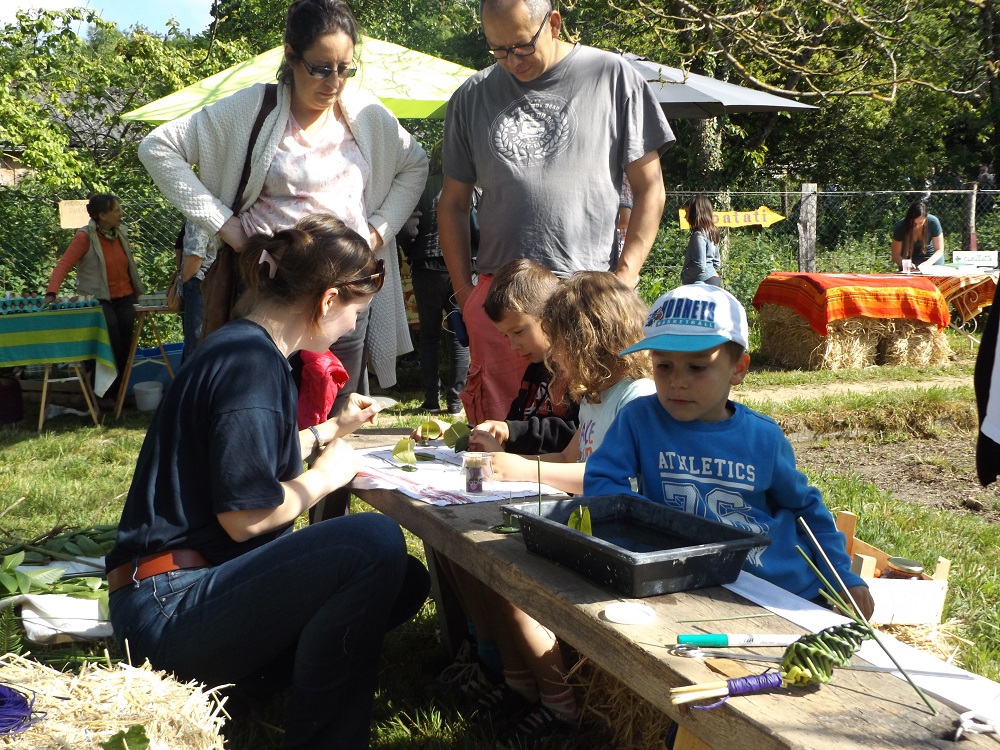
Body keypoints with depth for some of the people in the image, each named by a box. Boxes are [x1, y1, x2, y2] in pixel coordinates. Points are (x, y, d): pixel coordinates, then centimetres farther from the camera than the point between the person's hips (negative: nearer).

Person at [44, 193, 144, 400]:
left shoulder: (121, 233, 8)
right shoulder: (85, 236, -11)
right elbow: (63, 264, -18)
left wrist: (137, 291, 15)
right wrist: (51, 292, -31)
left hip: (125, 298, 6)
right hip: (99, 299, -6)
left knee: (125, 347, 3)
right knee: (112, 346, -15)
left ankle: (118, 391, 17)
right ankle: (102, 394, 0)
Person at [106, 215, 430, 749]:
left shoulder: (242, 347, 15)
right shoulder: (251, 362, -17)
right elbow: (245, 517, -22)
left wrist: (331, 430, 34)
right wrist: (325, 475, -5)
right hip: (165, 609, -11)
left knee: (406, 584, 11)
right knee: (373, 541, -30)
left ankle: (233, 673, 8)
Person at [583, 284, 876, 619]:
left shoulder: (763, 437, 0)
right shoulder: (640, 418, -5)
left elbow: (806, 506, 14)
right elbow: (601, 483, -7)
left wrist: (846, 578, 8)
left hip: (791, 590, 0)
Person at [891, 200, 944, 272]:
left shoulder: (933, 222, -25)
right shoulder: (900, 227, -25)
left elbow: (939, 250, -17)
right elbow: (895, 255, -19)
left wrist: (928, 263, -37)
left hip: (932, 256, 0)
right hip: (909, 258, 0)